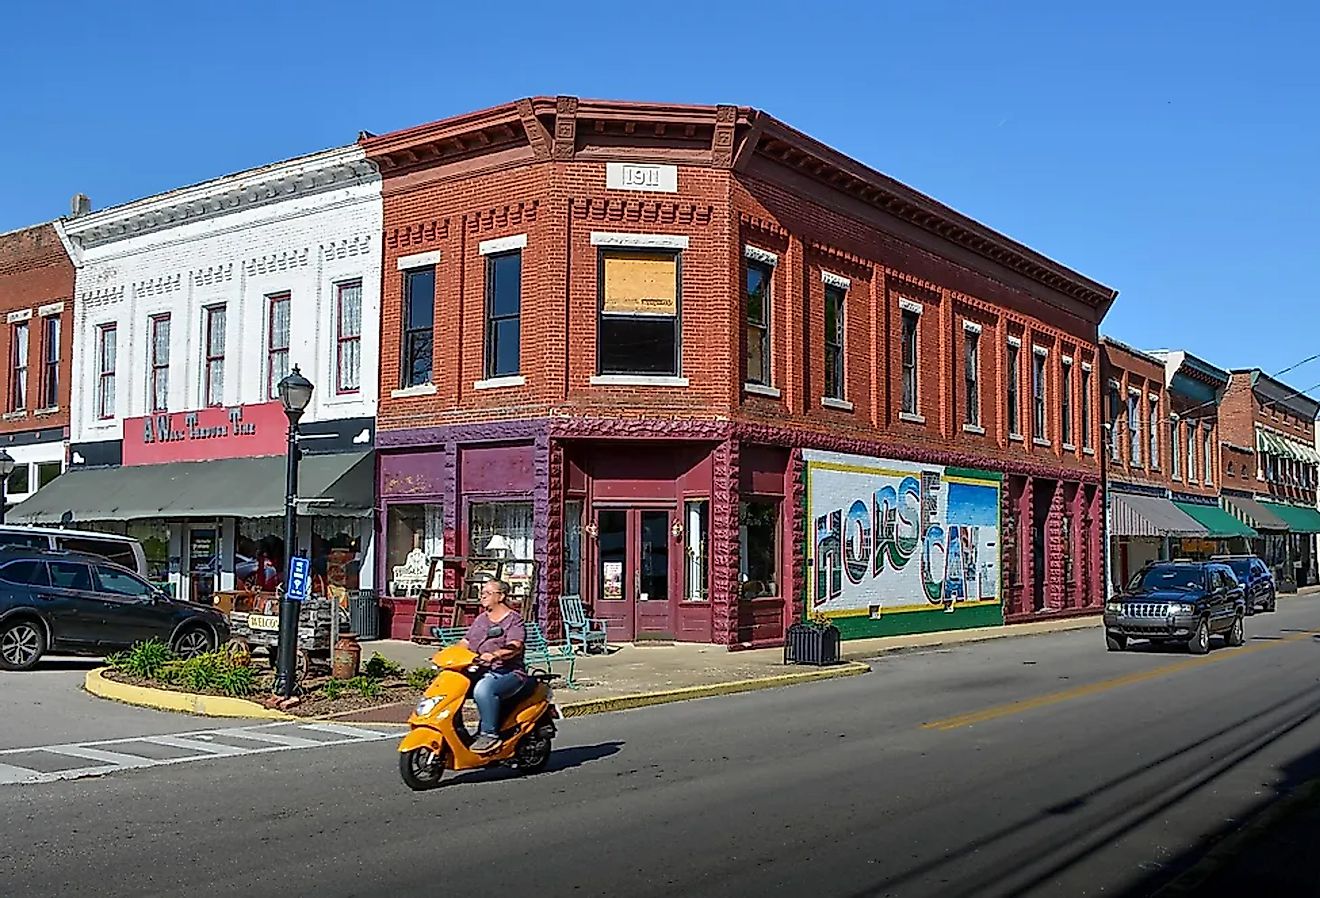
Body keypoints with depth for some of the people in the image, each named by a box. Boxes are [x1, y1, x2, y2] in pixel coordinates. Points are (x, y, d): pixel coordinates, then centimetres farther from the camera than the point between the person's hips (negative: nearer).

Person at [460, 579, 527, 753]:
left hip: (508, 673, -7)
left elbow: (514, 647, -17)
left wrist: (495, 655, -35)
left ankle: (490, 734, -31)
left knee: (483, 689, -37)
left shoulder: (514, 620, -1)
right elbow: (466, 643, 20)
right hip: (481, 672, 7)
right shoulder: (480, 619, 22)